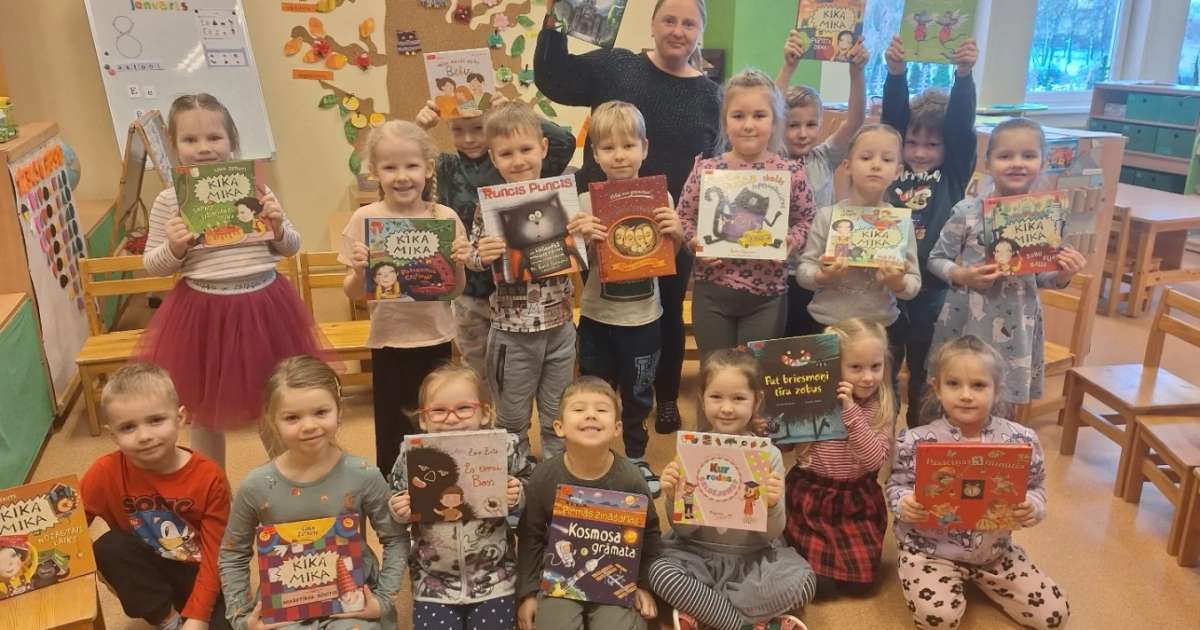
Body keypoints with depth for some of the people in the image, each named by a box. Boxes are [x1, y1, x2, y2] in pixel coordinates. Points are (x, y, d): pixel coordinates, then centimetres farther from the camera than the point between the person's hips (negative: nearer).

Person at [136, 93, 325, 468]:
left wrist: (279, 229, -14)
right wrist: (174, 249, -18)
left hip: (263, 305, 1)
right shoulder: (169, 202, -5)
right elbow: (152, 266, 2)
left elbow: (291, 248, 6)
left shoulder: (255, 190, -3)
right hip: (203, 311, -1)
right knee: (204, 410, 14)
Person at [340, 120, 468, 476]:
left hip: (436, 339, 1)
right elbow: (353, 293, -1)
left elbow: (456, 291, 2)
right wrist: (359, 270, -21)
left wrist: (457, 263, -17)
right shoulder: (365, 220, -6)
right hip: (390, 341, -1)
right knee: (393, 437, 7)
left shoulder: (445, 218, -4)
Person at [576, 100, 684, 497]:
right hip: (597, 318, -1)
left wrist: (676, 235, -16)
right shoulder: (587, 201, -9)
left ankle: (636, 459, 38)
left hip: (644, 318, 1)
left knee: (638, 394, 17)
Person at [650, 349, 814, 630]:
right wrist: (673, 499, -23)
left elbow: (771, 534, -6)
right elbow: (683, 529, -3)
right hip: (699, 552, 0)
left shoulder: (769, 454, -8)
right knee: (660, 573, -28)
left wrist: (773, 506, -27)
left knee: (802, 581, -26)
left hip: (755, 555, 0)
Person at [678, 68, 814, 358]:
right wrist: (695, 241, -13)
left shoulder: (791, 171, -5)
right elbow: (683, 218, 6)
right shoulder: (705, 169, -3)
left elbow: (805, 220, 5)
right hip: (712, 292, 1)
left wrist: (790, 241, -15)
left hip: (767, 295, -1)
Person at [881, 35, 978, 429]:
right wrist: (895, 72, -20)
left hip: (933, 288, -1)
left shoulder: (954, 174, 1)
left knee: (924, 373, 14)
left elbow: (961, 123, -12)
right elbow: (893, 114, -7)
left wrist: (964, 74, -25)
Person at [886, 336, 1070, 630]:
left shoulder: (1021, 440, -10)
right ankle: (953, 582, 11)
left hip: (996, 549, 3)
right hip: (931, 549, -3)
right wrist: (904, 503, -24)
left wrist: (1033, 507, -18)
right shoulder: (915, 442, -16)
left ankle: (981, 578, 23)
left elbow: (1036, 488, 4)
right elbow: (896, 486, -2)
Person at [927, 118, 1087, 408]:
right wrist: (962, 275, -19)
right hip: (967, 321, -2)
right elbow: (936, 258, -2)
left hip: (1017, 325, 3)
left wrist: (1062, 276, -10)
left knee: (1002, 404, 12)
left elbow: (1040, 275, 10)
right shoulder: (967, 211, -10)